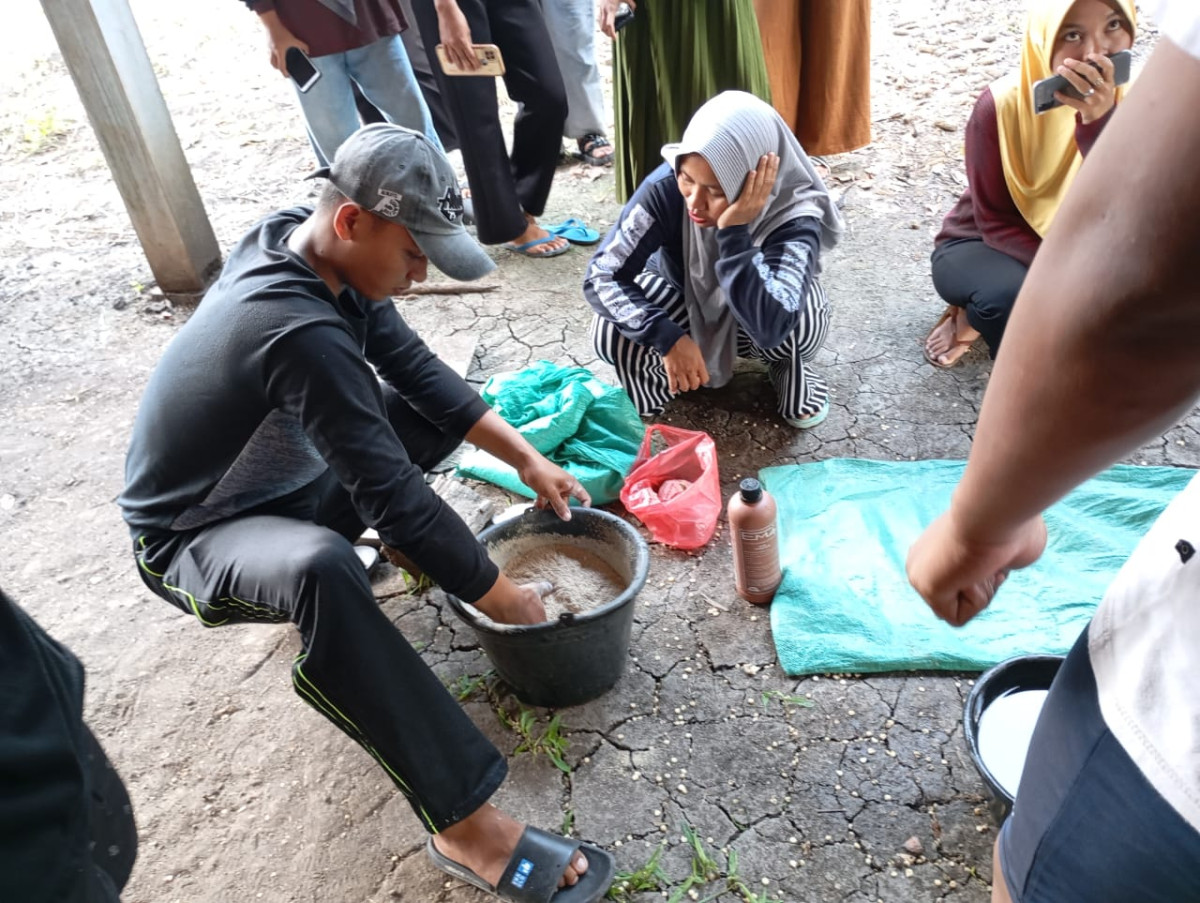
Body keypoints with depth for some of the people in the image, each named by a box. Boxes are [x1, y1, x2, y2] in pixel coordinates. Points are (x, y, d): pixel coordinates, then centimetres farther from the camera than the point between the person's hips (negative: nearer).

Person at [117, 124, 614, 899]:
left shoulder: (299, 239, -12)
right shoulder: (300, 333, -38)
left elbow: (414, 363, -4)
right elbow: (396, 494, -34)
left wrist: (527, 457, -6)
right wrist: (499, 597, -21)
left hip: (281, 476, 8)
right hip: (192, 536, -8)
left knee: (435, 405, 4)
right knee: (322, 571, -41)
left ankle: (320, 537, 14)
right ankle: (464, 824, -32)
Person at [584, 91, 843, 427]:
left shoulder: (795, 219, -35)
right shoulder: (665, 187, -31)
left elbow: (770, 329, -48)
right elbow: (602, 276, -29)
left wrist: (734, 232, -50)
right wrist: (668, 338, -41)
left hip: (748, 317, -1)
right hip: (683, 303, 1)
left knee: (800, 323, -37)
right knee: (611, 332, -30)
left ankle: (789, 367, 0)